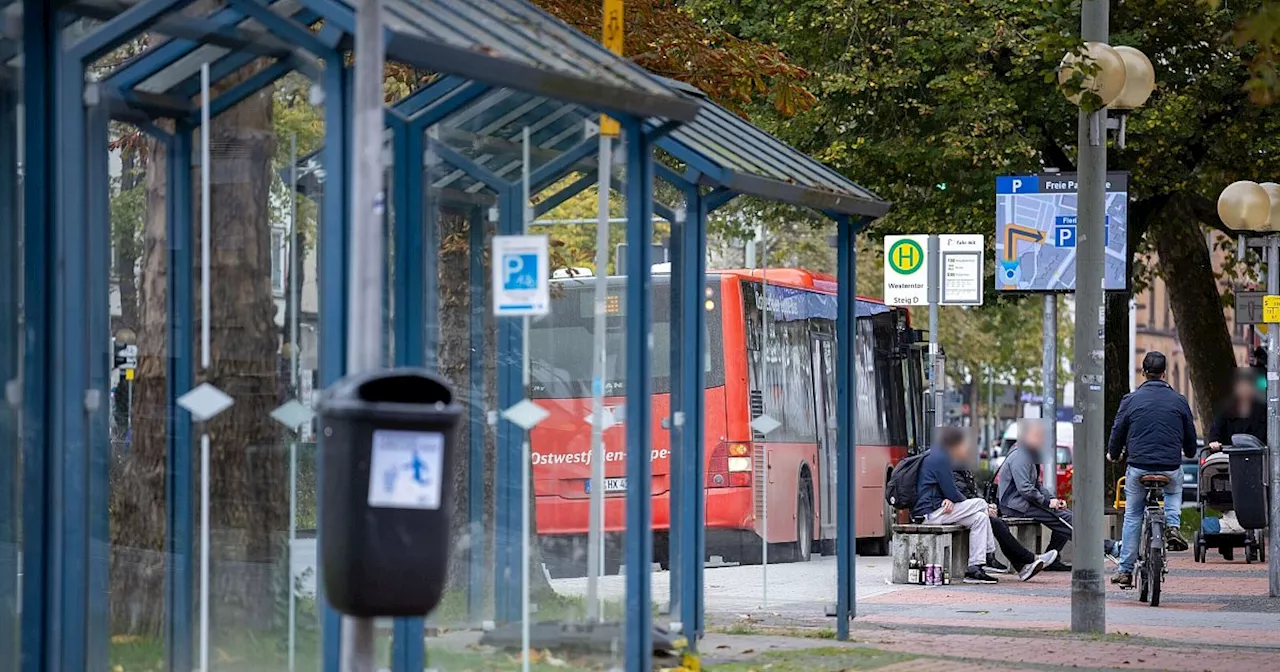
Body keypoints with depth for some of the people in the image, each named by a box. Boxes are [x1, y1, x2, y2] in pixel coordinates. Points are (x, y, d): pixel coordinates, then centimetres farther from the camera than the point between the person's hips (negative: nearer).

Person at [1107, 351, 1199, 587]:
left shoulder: (1131, 400, 0)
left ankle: (1125, 570, 10)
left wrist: (1113, 454, 28)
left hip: (1138, 467, -1)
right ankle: (1173, 526, 8)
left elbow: (1118, 431, 7)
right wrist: (1189, 453, 38)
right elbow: (1190, 435, 15)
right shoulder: (1178, 401, 4)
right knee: (1174, 492, 35)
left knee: (1132, 517, 12)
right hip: (1171, 468, 1)